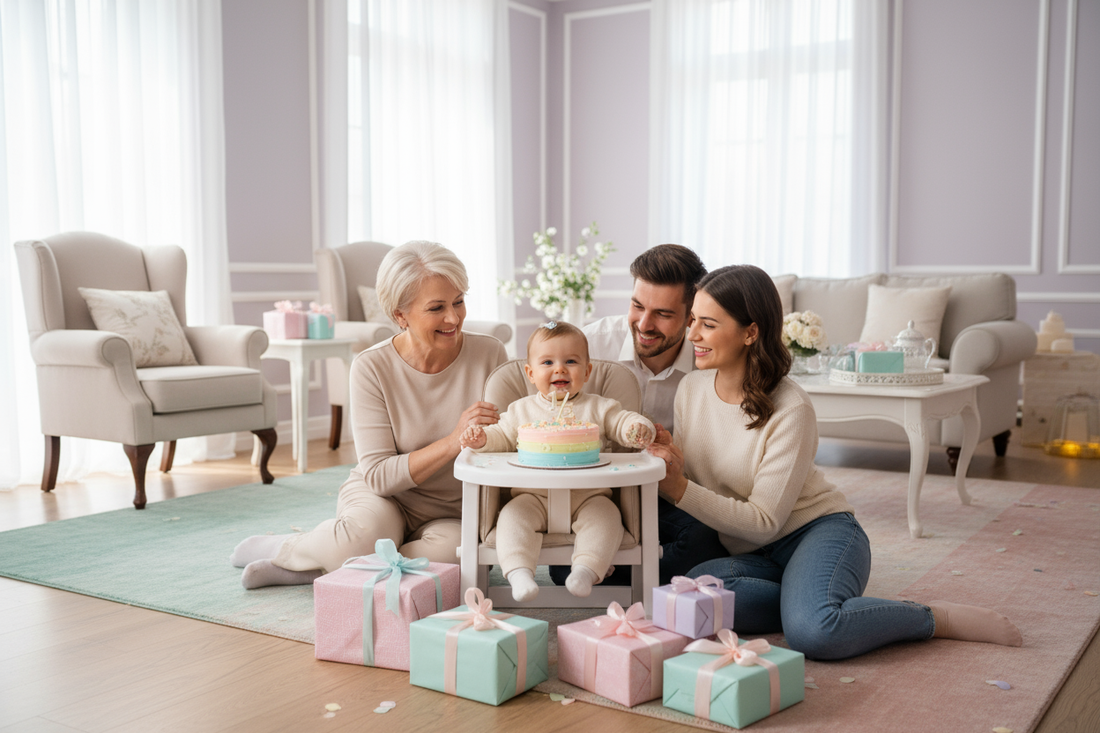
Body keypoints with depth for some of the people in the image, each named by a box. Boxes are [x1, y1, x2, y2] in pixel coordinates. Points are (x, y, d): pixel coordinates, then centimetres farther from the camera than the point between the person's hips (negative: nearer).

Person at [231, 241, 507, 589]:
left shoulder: (489, 354, -9)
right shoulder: (372, 367, -14)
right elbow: (378, 475, -18)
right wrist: (453, 442, -30)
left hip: (453, 516, 2)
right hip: (385, 499, -2)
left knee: (453, 548, -34)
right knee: (364, 534, -37)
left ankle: (305, 568, -13)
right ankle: (277, 547, -3)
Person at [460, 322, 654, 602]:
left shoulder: (599, 408, 11)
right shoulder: (521, 410, 16)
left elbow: (624, 422, 5)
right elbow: (502, 437, 18)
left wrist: (638, 429, -19)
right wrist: (482, 437, -4)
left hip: (588, 495, -1)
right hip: (534, 496, 1)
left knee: (605, 515, -27)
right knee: (513, 516, -25)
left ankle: (586, 570, -33)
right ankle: (519, 572, -33)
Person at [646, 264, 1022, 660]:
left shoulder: (791, 409, -19)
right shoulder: (691, 388, -1)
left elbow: (765, 521, -19)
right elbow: (686, 485, 4)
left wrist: (679, 489, -28)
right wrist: (668, 465, -20)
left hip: (818, 532, -5)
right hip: (752, 554, 5)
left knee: (812, 632, -36)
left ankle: (934, 617, -9)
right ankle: (819, 603, -12)